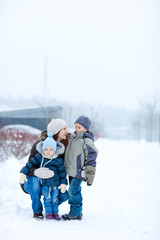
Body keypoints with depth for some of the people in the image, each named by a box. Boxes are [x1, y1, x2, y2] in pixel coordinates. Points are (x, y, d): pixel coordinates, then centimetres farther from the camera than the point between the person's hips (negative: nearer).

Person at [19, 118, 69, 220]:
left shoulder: (62, 147, -6)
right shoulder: (38, 146, -21)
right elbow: (30, 167, -23)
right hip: (31, 181, -4)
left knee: (64, 195, -18)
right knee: (35, 181, -39)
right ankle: (37, 212, -18)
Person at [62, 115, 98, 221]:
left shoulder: (87, 141, -14)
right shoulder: (73, 137, 11)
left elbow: (92, 157, -15)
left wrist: (90, 174, -15)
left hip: (78, 172, -9)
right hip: (71, 171, 9)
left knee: (73, 191, -7)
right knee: (73, 191, 14)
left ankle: (75, 213, 3)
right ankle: (77, 212, 24)